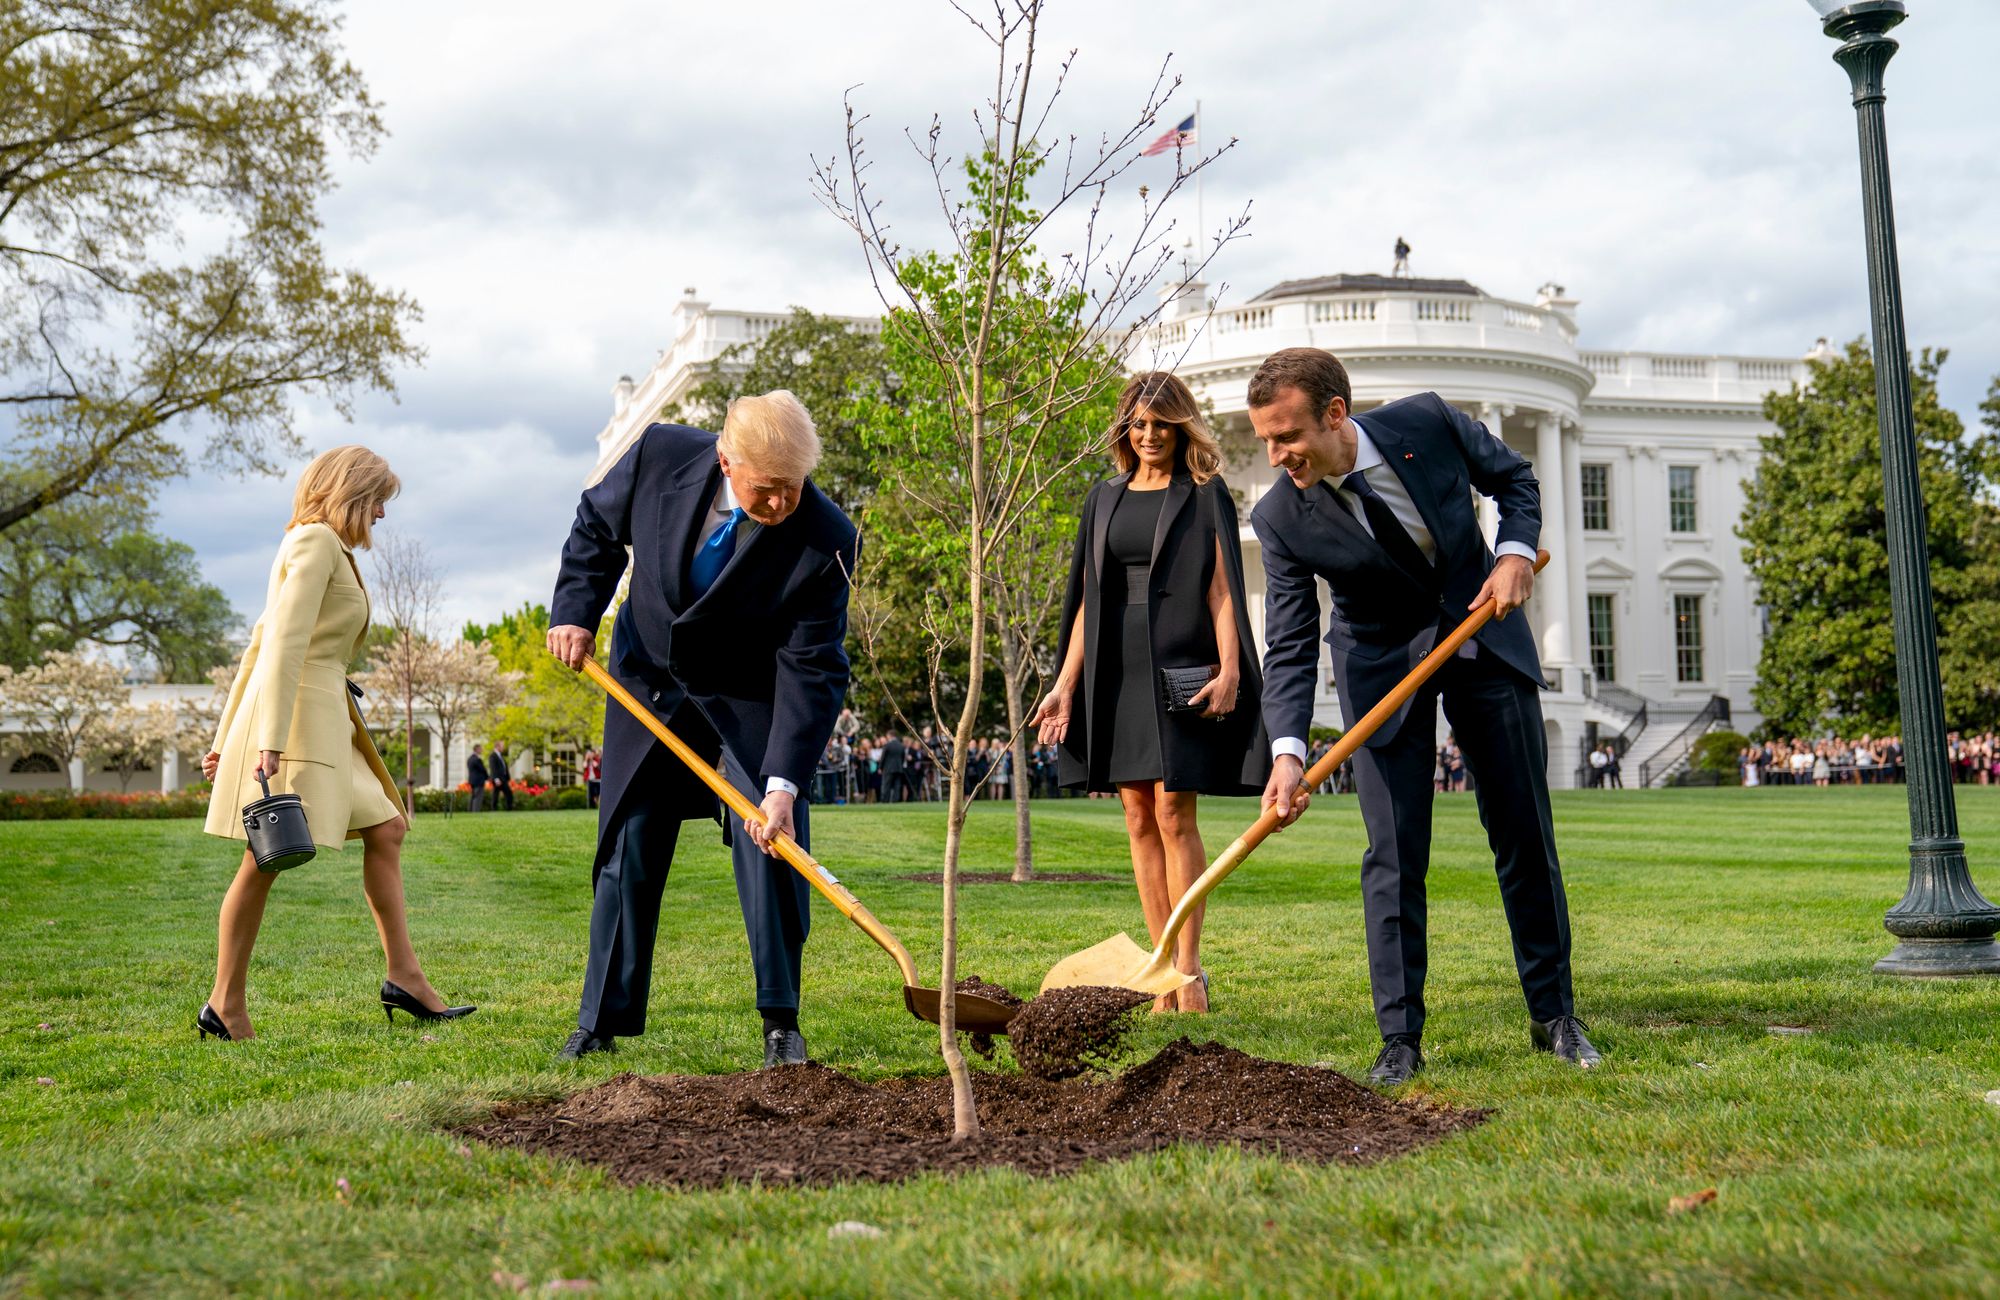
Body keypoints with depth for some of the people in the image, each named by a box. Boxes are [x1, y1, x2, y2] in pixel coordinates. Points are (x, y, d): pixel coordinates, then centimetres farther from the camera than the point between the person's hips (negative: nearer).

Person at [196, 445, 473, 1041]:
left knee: (385, 829, 9)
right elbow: (285, 641, -18)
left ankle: (403, 976, 9)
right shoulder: (316, 541, -7)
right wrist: (270, 739, -25)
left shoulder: (328, 547, 22)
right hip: (296, 714, -10)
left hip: (325, 719, 10)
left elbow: (260, 641, 22)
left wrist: (227, 738, 22)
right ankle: (226, 1005, -2)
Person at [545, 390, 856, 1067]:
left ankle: (780, 1022, 3)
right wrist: (575, 611, -10)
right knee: (627, 851, 6)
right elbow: (597, 526, 0)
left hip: (751, 701, -2)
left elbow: (811, 671, -26)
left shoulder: (826, 541, -28)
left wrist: (782, 784, -33)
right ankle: (602, 1023, 18)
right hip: (647, 682, 2)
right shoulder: (661, 455, -22)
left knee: (771, 846, -12)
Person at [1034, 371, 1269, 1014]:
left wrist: (1229, 669, -17)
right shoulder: (1105, 499, 15)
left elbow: (1221, 590, -4)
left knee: (1173, 815, -10)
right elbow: (1087, 599, 15)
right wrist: (1065, 683, 8)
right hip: (1117, 672, 5)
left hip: (1179, 668, -5)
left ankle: (1189, 972, -3)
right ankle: (1165, 972, 9)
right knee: (1140, 819, 4)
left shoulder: (1204, 496, 3)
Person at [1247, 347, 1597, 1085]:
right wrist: (1288, 752, -34)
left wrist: (1516, 551, -19)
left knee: (1524, 834, 7)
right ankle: (1400, 1040, 3)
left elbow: (1513, 478, 0)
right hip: (1382, 663, -1)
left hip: (1483, 630, 1)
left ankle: (1554, 1017, 21)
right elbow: (1289, 649, -20)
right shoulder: (1281, 518, -21)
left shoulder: (1426, 422, -20)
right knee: (1394, 853, -7)